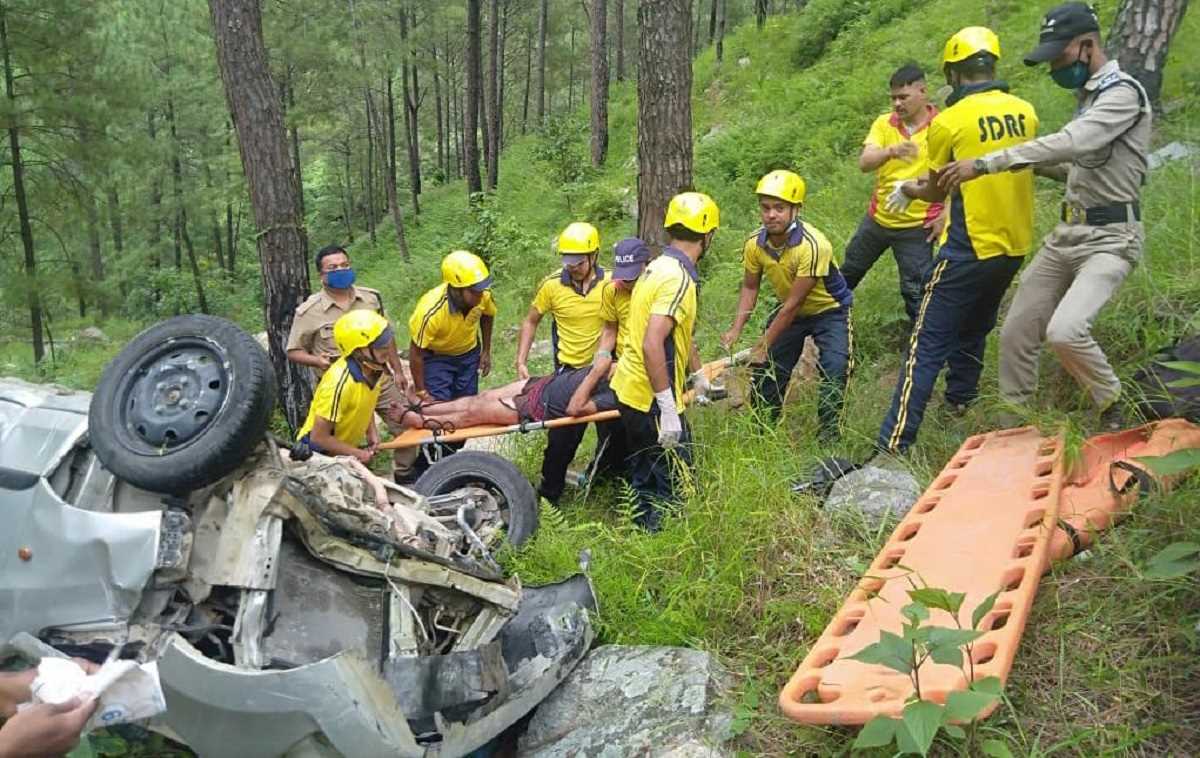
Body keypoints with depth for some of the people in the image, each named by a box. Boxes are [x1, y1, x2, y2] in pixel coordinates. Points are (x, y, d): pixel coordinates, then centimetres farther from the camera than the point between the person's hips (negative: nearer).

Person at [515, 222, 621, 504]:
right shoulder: (552, 285, -10)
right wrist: (521, 362, -4)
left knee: (614, 433, 13)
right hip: (568, 371, -1)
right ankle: (549, 493, 22)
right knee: (562, 437, 4)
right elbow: (530, 322, 3)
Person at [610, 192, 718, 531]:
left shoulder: (657, 267, 10)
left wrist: (699, 376, 35)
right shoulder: (678, 278, -20)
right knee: (673, 487, 3)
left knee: (644, 480, 22)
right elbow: (652, 345, -29)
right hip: (653, 401, -10)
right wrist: (669, 410, -27)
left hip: (630, 390, 10)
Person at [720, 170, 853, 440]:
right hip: (791, 310, 5)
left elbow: (793, 304, -31)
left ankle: (828, 433, 2)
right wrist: (736, 329, -16)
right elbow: (750, 288, -2)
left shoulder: (812, 245, -35)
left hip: (829, 310, -5)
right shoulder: (755, 243, -17)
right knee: (766, 368, 6)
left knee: (834, 370, -17)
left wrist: (764, 345, -26)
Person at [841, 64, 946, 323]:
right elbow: (864, 163, -18)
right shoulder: (884, 123, -3)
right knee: (848, 273, 22)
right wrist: (891, 151, -38)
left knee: (915, 291, -2)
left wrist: (945, 214, -13)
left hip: (917, 226, -4)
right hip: (877, 218, 5)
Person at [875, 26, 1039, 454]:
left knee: (928, 343, -6)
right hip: (1015, 246, 7)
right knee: (975, 326, 27)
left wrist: (908, 189, 22)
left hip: (971, 248, -6)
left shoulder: (949, 122, -13)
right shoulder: (1025, 112, 4)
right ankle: (960, 398, 43)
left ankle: (894, 442, -9)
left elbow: (935, 191, -1)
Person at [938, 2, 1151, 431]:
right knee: (1016, 331, 6)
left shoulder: (1123, 92, -14)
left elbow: (1070, 144, -29)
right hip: (1066, 234, 9)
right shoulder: (1089, 96, 16)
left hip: (1110, 239, -9)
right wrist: (1034, 164, 7)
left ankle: (1116, 410, -1)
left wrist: (985, 164, -31)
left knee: (1064, 331, -26)